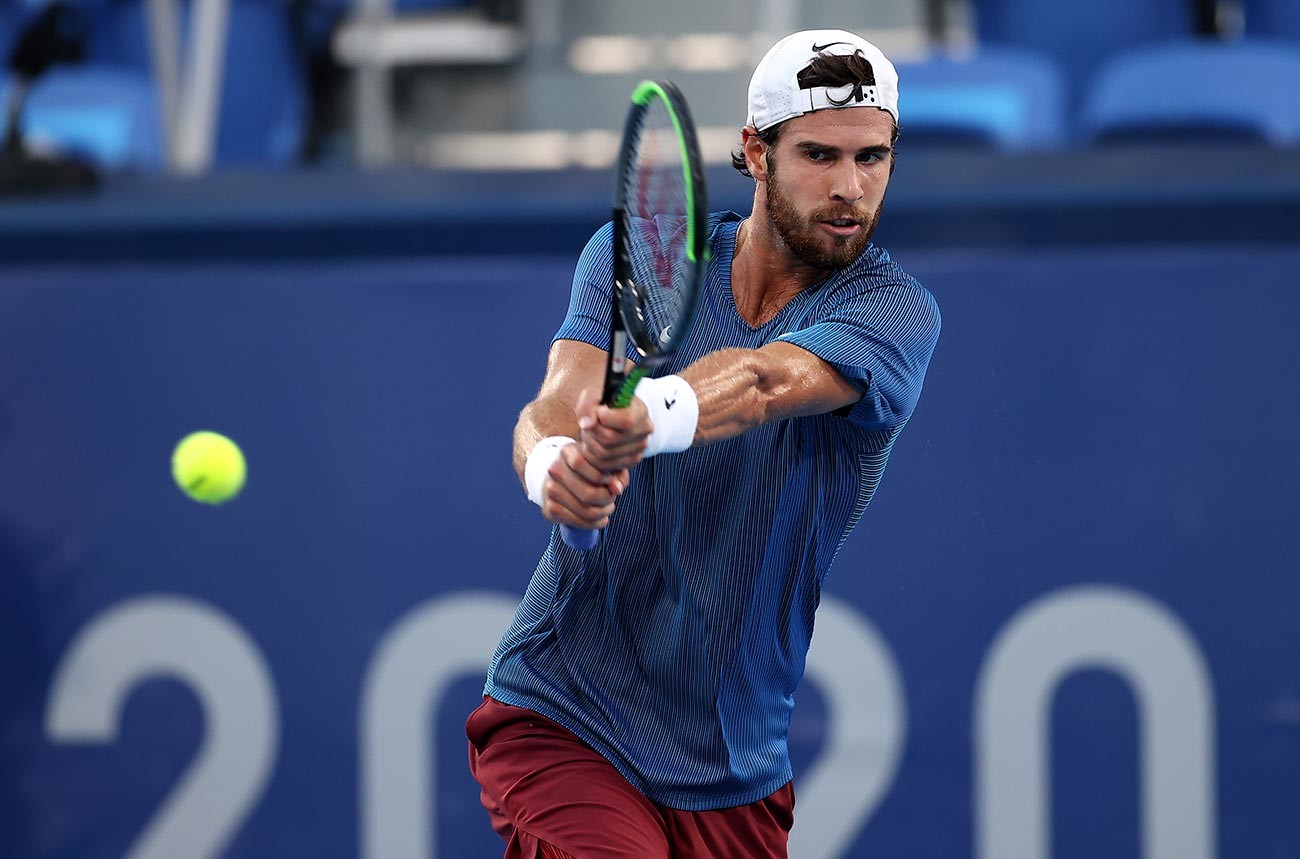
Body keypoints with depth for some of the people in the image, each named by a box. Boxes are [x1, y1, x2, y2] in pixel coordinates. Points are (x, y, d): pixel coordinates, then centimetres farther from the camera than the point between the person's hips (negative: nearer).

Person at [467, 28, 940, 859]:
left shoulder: (895, 312, -8)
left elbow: (766, 379, -29)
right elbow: (560, 399, -16)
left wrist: (654, 415, -51)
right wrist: (552, 461, -41)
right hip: (560, 719, -1)